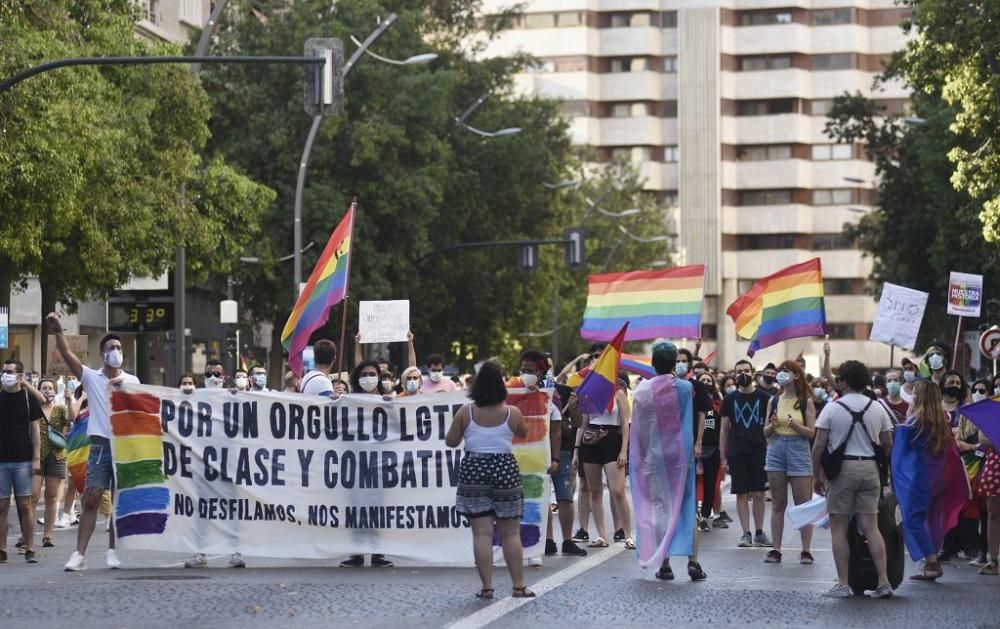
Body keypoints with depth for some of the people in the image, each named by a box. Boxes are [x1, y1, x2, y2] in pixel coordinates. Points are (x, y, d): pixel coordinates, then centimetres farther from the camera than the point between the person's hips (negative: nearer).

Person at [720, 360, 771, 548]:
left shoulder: (764, 398, 4)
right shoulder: (730, 399, 6)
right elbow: (724, 429, 8)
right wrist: (723, 456, 4)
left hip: (759, 452, 0)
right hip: (737, 453, 0)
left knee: (758, 494, 2)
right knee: (741, 494, 0)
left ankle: (759, 533, 12)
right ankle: (746, 533, 4)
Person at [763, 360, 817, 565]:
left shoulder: (806, 402, -1)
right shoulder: (774, 401, 9)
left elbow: (811, 433, -4)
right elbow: (766, 433, 11)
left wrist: (795, 424, -19)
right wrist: (772, 425, -10)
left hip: (799, 452, -3)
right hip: (776, 452, 3)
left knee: (803, 504, -2)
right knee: (778, 504, 7)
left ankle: (806, 550, 2)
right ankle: (775, 549, 10)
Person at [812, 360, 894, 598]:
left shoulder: (832, 408, -6)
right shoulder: (877, 408, 5)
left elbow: (819, 446, -7)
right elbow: (887, 444, 8)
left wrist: (817, 474, 2)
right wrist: (883, 470, 21)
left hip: (842, 469, -4)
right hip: (870, 467, 4)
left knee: (838, 527, 3)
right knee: (871, 527, 5)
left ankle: (843, 584, 1)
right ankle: (884, 582, -1)